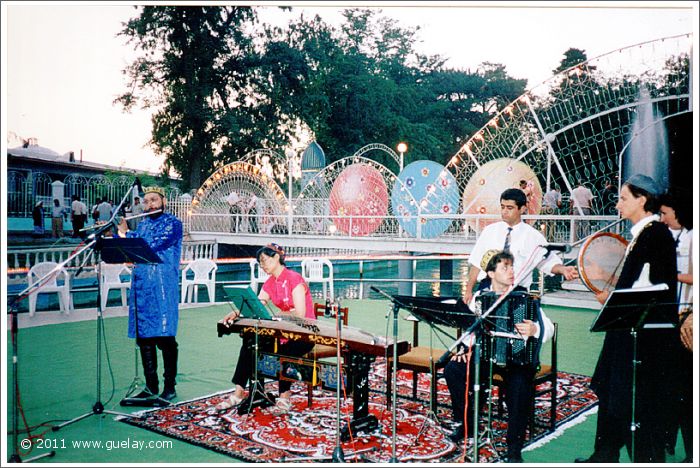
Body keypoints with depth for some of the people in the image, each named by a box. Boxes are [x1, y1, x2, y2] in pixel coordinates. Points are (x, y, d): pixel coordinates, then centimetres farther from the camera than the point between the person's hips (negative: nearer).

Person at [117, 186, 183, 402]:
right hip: (141, 286, 6)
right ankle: (150, 386, 16)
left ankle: (169, 386, 4)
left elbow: (152, 245, -15)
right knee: (143, 337, 7)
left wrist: (125, 233, -5)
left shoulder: (172, 224, -2)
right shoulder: (142, 224, 19)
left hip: (162, 287, -6)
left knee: (165, 337, -5)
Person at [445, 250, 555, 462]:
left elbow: (549, 328, -10)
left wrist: (534, 330, -33)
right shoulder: (479, 296, 5)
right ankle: (465, 422, 5)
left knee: (519, 382, -34)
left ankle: (514, 449, -19)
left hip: (518, 356, -3)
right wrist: (463, 348, -9)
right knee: (453, 369, -17)